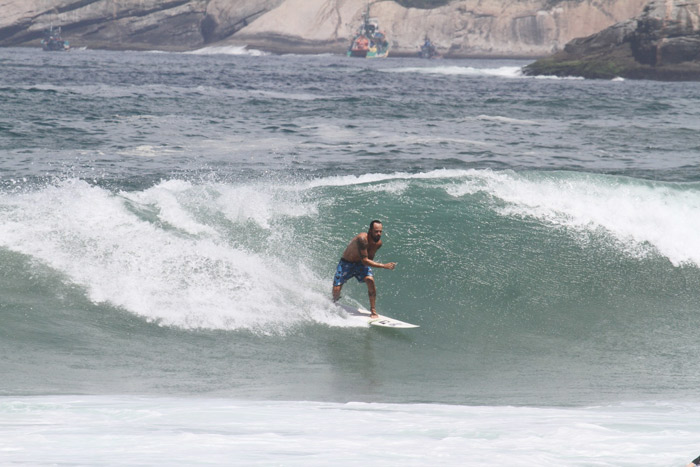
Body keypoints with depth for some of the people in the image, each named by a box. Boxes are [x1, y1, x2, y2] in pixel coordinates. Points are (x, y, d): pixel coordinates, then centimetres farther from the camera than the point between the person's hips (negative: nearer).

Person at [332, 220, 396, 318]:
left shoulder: (378, 243, -11)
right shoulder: (362, 239, -34)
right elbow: (365, 261, -34)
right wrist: (384, 266, -35)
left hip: (360, 264, 5)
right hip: (346, 263, -5)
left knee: (370, 280, -24)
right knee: (336, 290, -8)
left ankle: (373, 310, -12)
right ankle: (334, 303, 29)